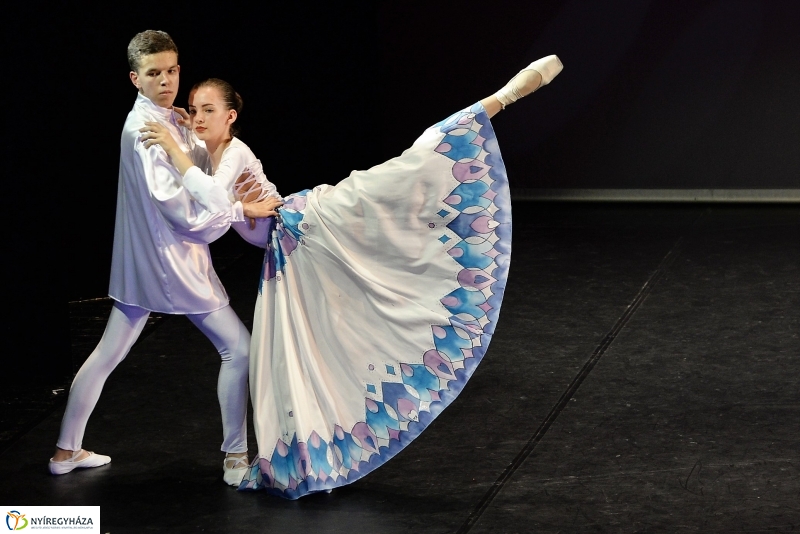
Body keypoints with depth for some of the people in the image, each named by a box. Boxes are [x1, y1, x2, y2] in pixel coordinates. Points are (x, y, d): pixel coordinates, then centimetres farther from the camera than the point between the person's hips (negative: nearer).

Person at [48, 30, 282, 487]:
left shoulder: (171, 121, 9)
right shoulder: (146, 129, -20)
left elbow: (190, 187, 13)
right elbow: (179, 210, -22)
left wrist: (232, 198, -3)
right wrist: (240, 210, -16)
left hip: (142, 259, 9)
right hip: (170, 260, -9)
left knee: (108, 354, 14)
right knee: (239, 348, -1)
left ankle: (67, 451, 23)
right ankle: (236, 458, 6)